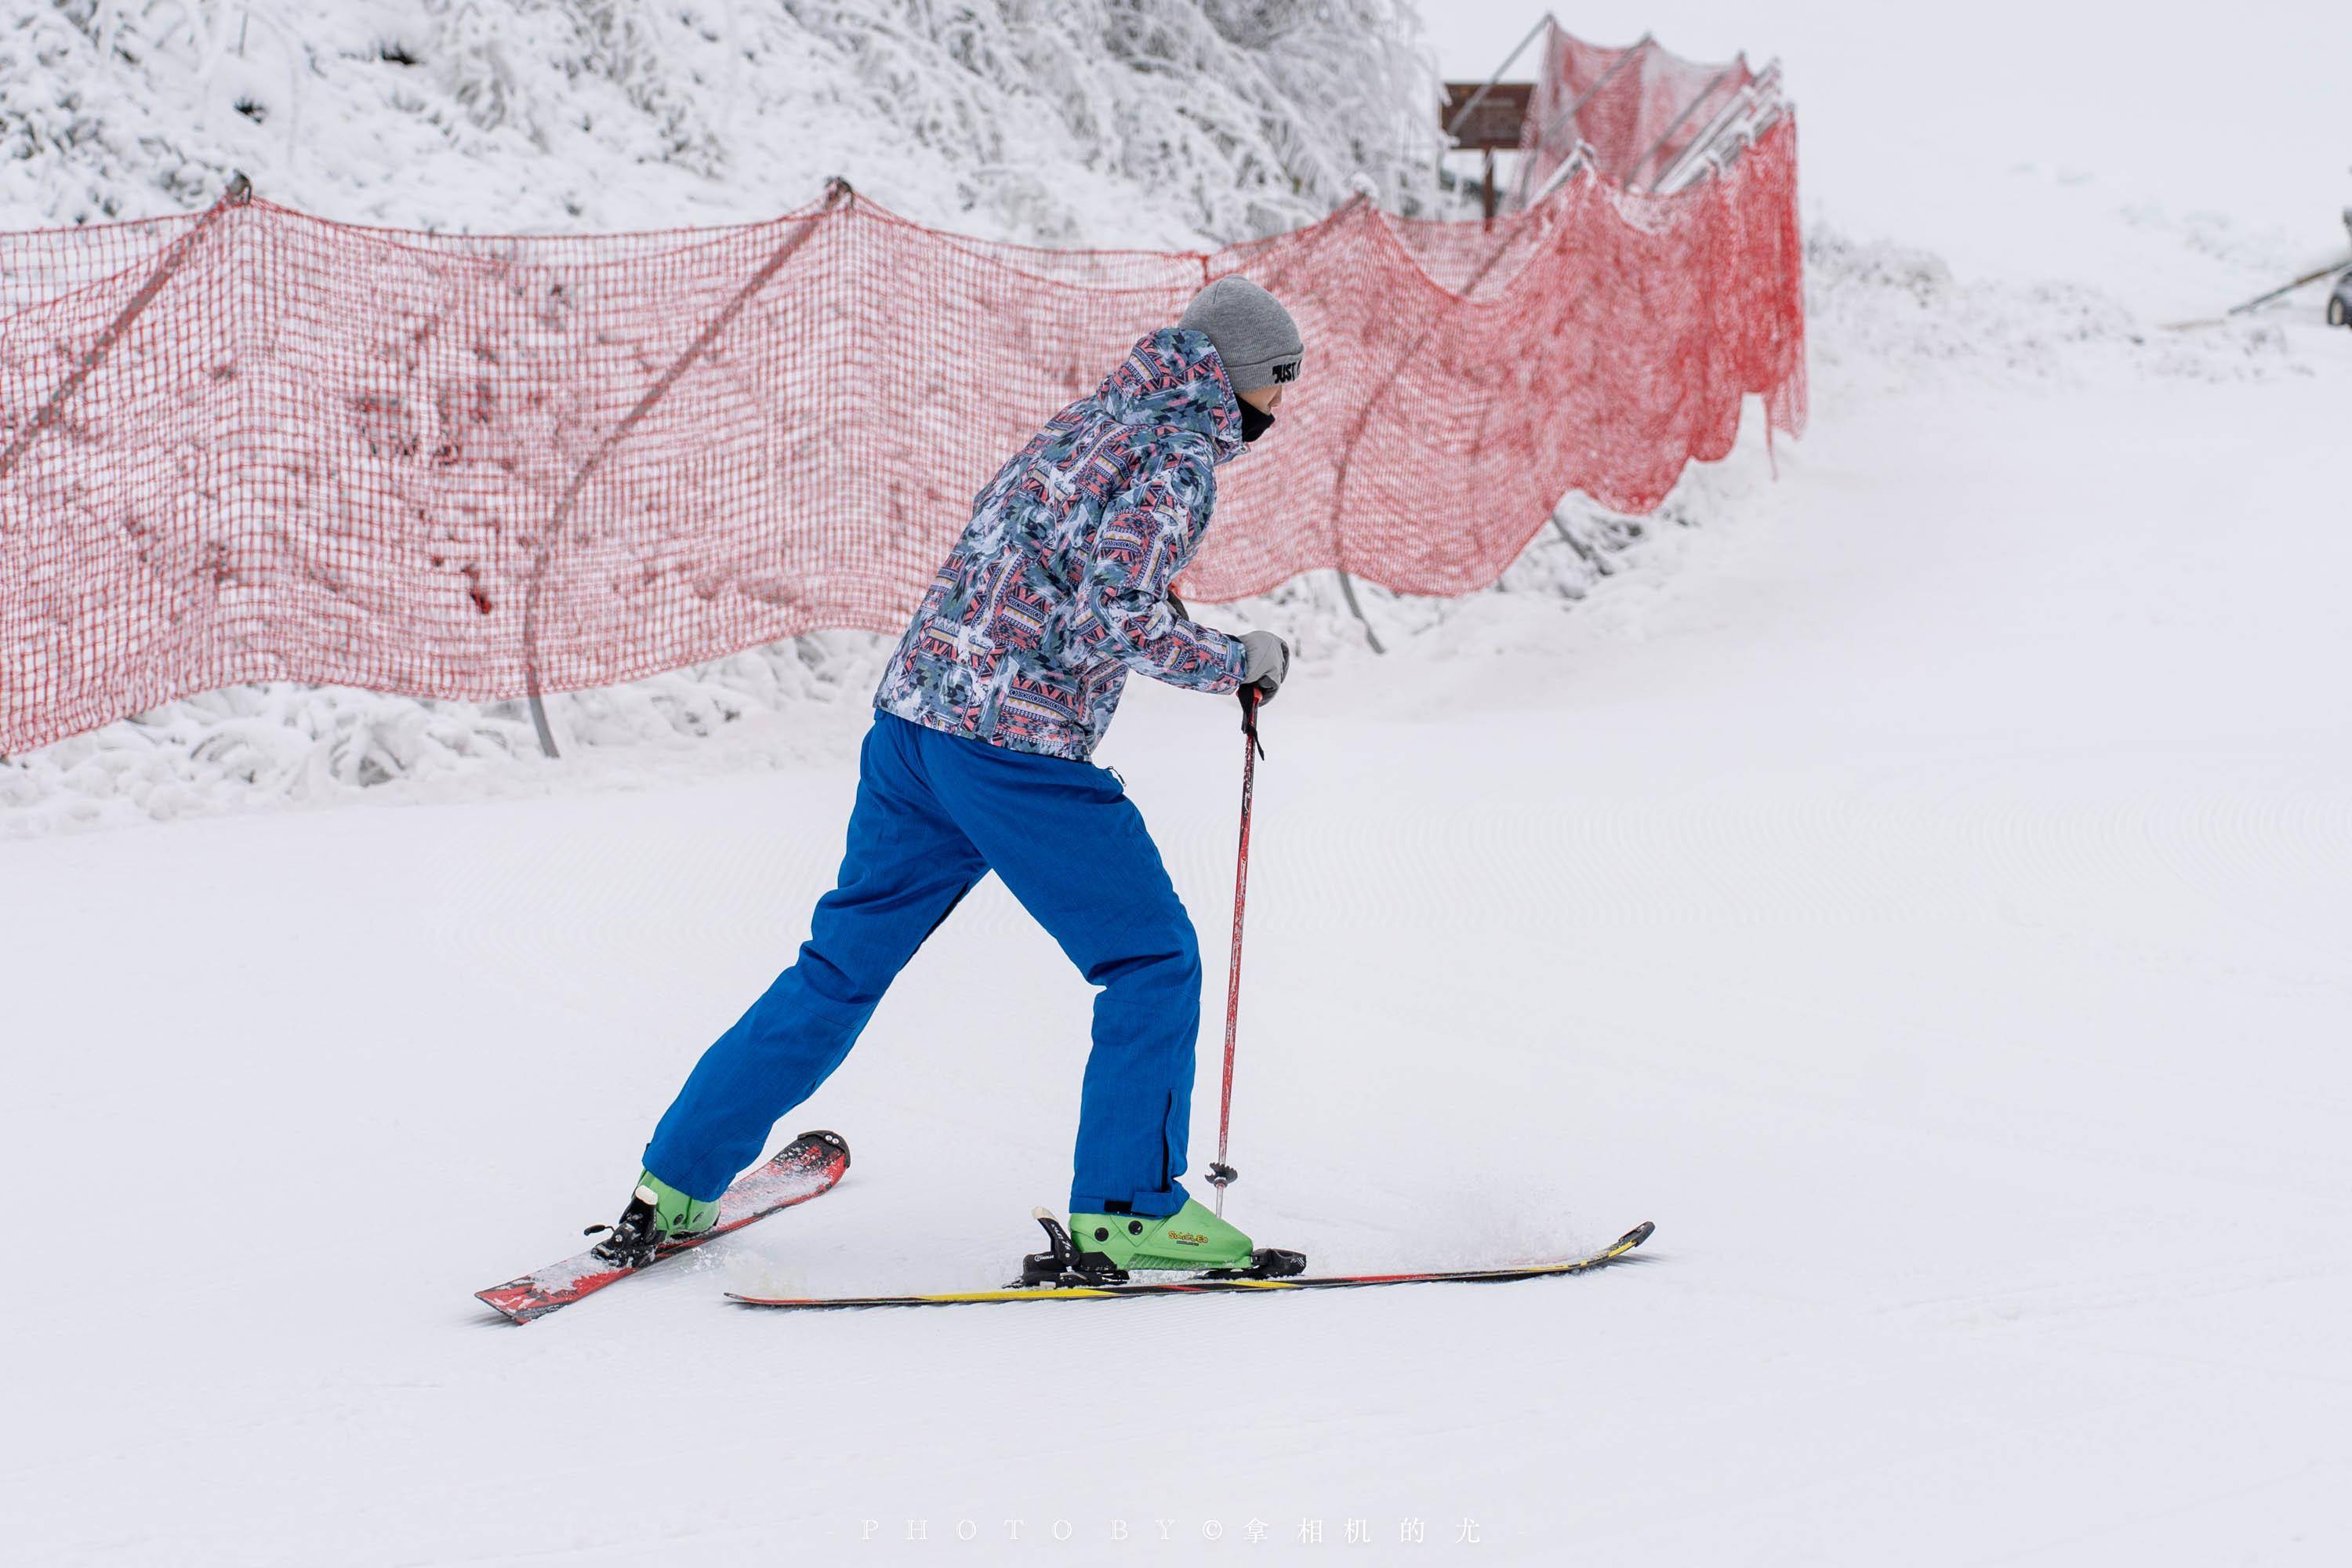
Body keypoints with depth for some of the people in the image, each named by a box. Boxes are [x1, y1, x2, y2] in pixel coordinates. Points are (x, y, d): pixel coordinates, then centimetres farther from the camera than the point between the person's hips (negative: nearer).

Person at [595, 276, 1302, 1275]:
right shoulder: (1182, 453, -7)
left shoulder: (1090, 421, 19)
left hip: (913, 710, 8)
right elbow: (1113, 619, -18)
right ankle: (1124, 1211, 3)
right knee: (1152, 959, 4)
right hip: (1019, 746, -8)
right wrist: (1239, 662, -5)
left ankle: (675, 1184, 17)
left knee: (846, 961, 15)